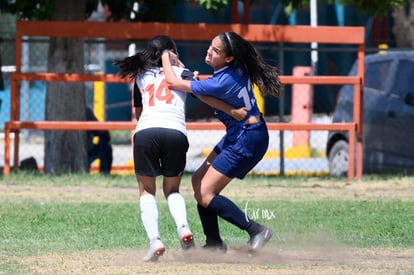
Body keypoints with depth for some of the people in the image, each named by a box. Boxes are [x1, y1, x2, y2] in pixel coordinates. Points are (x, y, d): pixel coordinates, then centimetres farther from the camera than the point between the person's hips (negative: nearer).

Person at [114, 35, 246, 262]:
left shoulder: (141, 77, 26)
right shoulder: (181, 72, 19)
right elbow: (203, 94, 4)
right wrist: (232, 112, 3)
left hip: (145, 131, 0)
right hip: (176, 132, 0)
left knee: (146, 190, 13)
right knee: (172, 189, 19)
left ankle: (154, 240, -9)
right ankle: (183, 227, -10)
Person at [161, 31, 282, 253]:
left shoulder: (221, 83, -27)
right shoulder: (238, 68, -3)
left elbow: (173, 82, -21)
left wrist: (166, 58, -3)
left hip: (246, 140, -10)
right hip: (237, 136, 10)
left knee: (204, 194, -8)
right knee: (198, 180, 13)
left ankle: (256, 230, -8)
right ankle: (214, 243, 18)